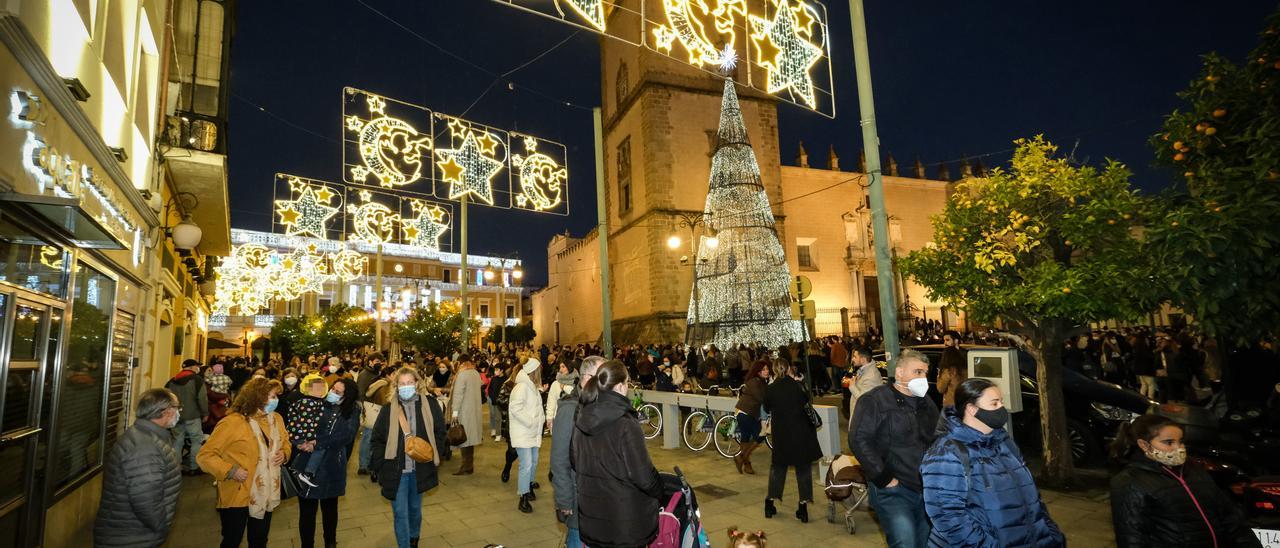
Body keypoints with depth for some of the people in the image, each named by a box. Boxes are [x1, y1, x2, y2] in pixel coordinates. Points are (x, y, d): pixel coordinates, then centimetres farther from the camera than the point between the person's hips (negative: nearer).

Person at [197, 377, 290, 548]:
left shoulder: (276, 419, 3)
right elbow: (205, 455, -17)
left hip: (265, 495, 6)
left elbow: (285, 441, 18)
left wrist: (284, 453, -3)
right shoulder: (232, 423, -19)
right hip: (237, 496, -6)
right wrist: (230, 471, -24)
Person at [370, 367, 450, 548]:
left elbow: (440, 431, 3)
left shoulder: (429, 404, -7)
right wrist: (381, 465, -6)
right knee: (400, 513, 2)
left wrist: (434, 454, -6)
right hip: (396, 470, -2)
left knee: (415, 508, 22)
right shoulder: (389, 408, -8)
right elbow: (377, 439, -1)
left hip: (419, 469, 2)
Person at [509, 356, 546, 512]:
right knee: (526, 464, -9)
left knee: (534, 461, 15)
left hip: (533, 432, 9)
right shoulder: (522, 387, -17)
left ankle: (529, 486, 34)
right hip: (523, 433, -9)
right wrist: (531, 421, -21)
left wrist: (541, 419, 5)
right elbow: (515, 408, -26)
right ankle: (523, 498, 0)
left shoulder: (532, 387, 13)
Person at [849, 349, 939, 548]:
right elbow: (859, 440, -18)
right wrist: (884, 479, -17)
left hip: (927, 489, 7)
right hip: (893, 489, -7)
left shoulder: (928, 404, 15)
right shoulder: (875, 400, -9)